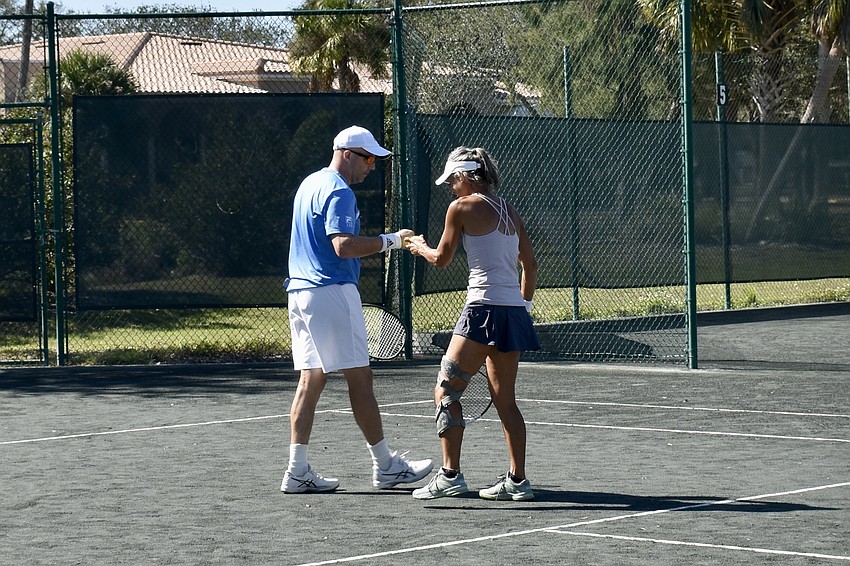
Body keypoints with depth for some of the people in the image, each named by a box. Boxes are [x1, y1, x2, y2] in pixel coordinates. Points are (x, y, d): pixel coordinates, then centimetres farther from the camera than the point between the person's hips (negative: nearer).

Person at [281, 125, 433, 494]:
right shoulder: (339, 192, -12)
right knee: (359, 378, -4)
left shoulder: (310, 184, 19)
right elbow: (344, 245, -24)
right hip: (331, 292, -10)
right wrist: (390, 241, -18)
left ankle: (298, 471, 3)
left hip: (300, 291, 10)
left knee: (311, 379, 7)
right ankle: (385, 466, 1)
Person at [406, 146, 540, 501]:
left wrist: (418, 246, 25)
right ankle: (517, 481, 9)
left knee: (446, 391, -2)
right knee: (505, 401, 10)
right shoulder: (509, 211, 15)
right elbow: (530, 264, 18)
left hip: (485, 307, -8)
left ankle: (450, 475, -7)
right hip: (515, 311, 8)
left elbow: (441, 259, 5)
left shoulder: (462, 207, -4)